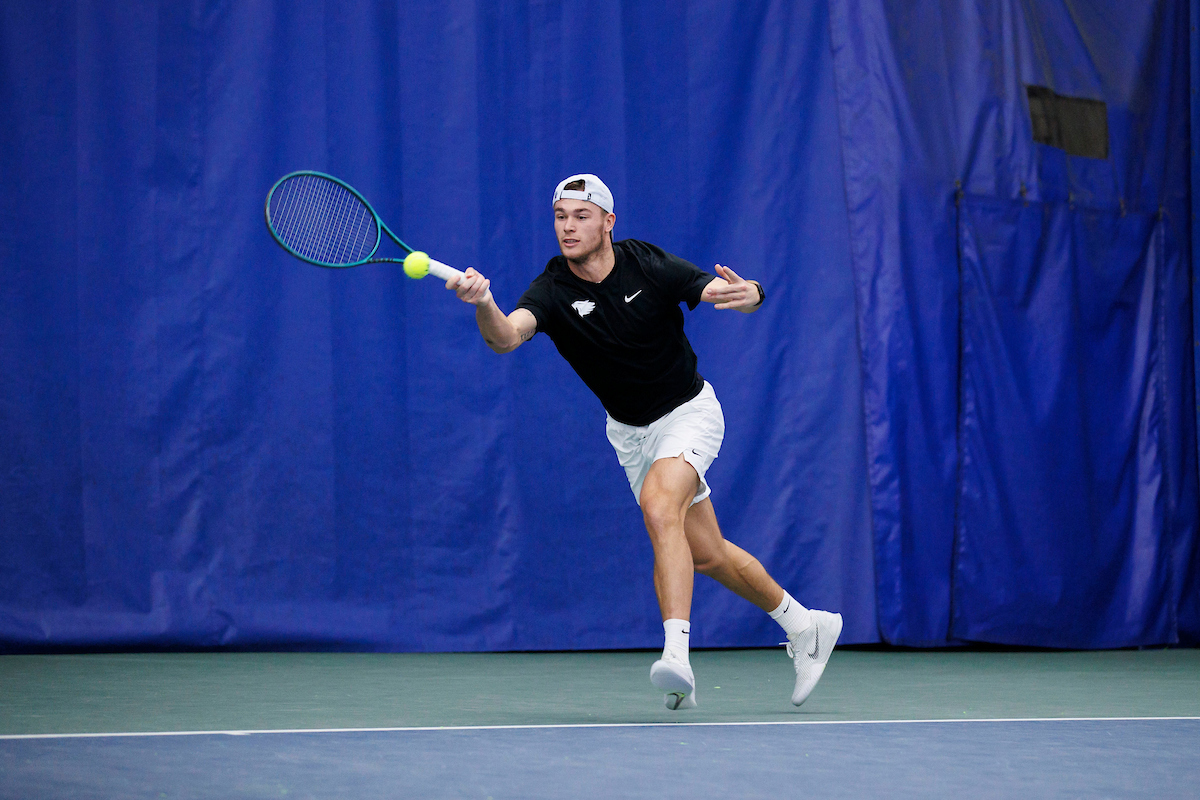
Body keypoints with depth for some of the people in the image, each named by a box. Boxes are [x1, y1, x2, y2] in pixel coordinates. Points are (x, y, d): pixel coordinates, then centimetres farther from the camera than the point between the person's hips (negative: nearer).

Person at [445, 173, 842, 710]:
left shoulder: (648, 266, -20)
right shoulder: (552, 292, -19)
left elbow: (737, 294, -16)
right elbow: (506, 336, -39)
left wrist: (747, 293, -41)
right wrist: (483, 304, -61)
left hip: (687, 410, -4)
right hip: (630, 432, 4)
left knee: (659, 507, -31)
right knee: (706, 555, 10)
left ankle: (677, 656, -38)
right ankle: (803, 625, 31)